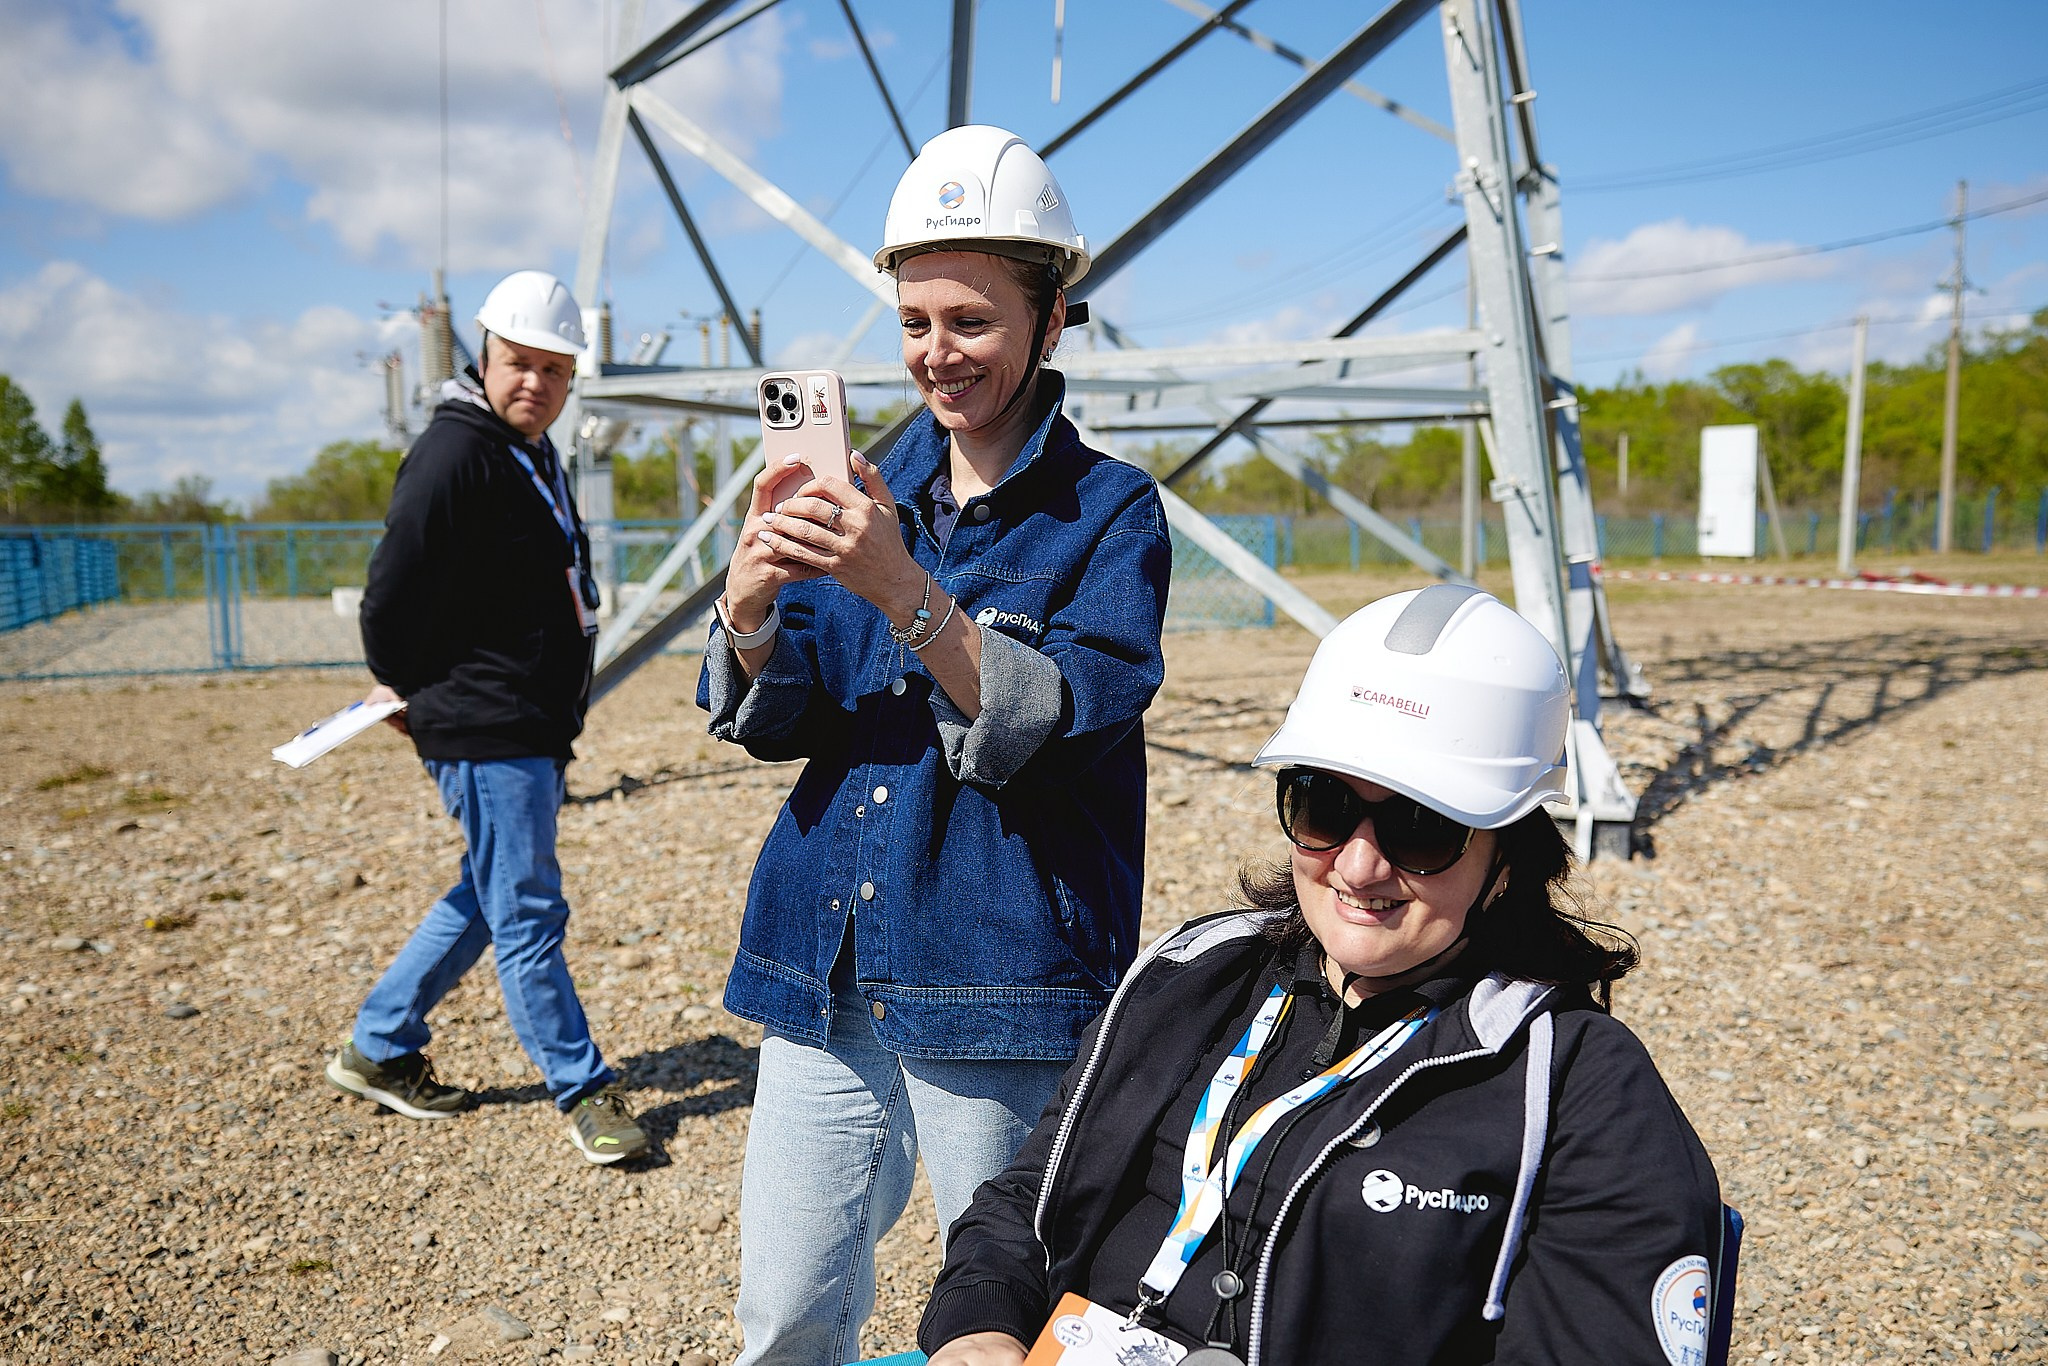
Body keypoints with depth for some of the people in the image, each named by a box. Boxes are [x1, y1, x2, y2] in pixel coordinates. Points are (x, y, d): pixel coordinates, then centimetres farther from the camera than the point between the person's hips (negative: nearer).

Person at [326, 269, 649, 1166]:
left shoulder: (533, 455, 14)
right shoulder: (455, 454, -16)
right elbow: (392, 598, -15)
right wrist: (410, 692, -1)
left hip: (534, 731, 10)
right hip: (484, 734, -10)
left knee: (488, 899, 18)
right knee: (528, 917, -1)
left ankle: (379, 1051, 32)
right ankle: (585, 1093, 9)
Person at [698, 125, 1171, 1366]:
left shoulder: (1111, 511, -4)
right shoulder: (872, 491, 8)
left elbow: (1052, 727, -18)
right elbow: (770, 722, 2)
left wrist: (905, 592, -30)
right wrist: (752, 600, -18)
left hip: (1000, 989, -4)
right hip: (828, 975, 4)